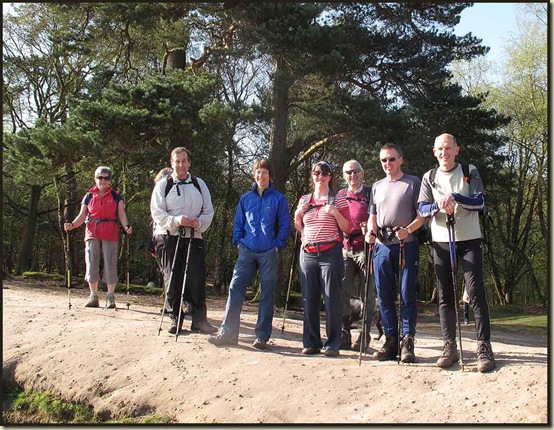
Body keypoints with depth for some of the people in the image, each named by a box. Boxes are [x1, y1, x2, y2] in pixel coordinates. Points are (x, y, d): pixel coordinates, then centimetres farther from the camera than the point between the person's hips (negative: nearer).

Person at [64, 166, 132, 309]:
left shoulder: (116, 196, 9)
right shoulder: (89, 196, 13)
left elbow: (121, 214, 0)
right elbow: (82, 215, 8)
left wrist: (126, 226, -19)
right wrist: (72, 225, -10)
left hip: (110, 235, -2)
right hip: (92, 234, 2)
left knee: (110, 265, -4)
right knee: (91, 265, 1)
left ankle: (110, 297, 4)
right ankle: (93, 296, 12)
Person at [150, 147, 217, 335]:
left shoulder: (199, 184, 12)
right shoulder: (163, 184, 4)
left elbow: (208, 211, 11)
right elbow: (157, 213, -4)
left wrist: (199, 222, -11)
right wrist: (176, 220, -20)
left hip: (193, 237, 2)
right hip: (168, 237, -1)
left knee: (197, 278, -4)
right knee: (172, 280, 2)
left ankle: (199, 319, 3)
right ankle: (175, 319, 12)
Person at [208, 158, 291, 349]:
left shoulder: (278, 198, 3)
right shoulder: (246, 198, 11)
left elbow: (285, 225, 2)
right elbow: (238, 222, 14)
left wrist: (278, 244, -6)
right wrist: (238, 241, 2)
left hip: (269, 253, -2)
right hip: (247, 251, 2)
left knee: (267, 294, 2)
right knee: (235, 288, -5)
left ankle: (262, 335, 9)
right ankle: (228, 332, 0)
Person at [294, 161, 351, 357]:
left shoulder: (339, 199, 4)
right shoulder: (304, 200, 16)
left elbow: (347, 228, 2)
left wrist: (336, 213, -14)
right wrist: (297, 215, 3)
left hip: (330, 253, -4)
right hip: (308, 253, 4)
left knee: (332, 299, -5)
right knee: (309, 299, 4)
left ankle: (333, 344, 1)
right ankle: (311, 342, 13)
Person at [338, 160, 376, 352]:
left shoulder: (371, 194, 4)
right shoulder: (339, 196, 15)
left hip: (365, 249, -3)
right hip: (345, 249, 3)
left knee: (367, 294, 0)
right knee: (343, 292, -4)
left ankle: (364, 336, 6)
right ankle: (344, 335, 3)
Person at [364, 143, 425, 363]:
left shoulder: (413, 182, 6)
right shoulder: (377, 186, 20)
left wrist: (408, 230, -17)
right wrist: (370, 231, 1)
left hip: (406, 245, -4)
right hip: (382, 246, 5)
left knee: (408, 294, -5)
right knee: (384, 295, 4)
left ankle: (407, 341, -1)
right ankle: (391, 340, 11)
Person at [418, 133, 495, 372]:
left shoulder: (470, 172, 5)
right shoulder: (429, 177, 11)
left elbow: (479, 201, -6)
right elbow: (422, 209, 1)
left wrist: (454, 197, -21)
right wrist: (438, 205, -20)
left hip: (469, 240, -2)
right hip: (441, 242, 3)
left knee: (476, 293, -8)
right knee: (445, 296, 4)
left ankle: (484, 347, -5)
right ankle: (450, 347, 10)